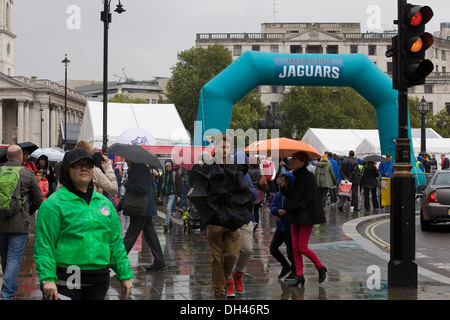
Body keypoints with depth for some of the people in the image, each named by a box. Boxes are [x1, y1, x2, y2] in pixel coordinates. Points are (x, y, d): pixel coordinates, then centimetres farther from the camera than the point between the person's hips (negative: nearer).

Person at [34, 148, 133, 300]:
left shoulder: (104, 202, 15)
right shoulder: (53, 204, -4)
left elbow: (116, 242, 18)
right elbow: (44, 245, -9)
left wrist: (125, 275, 13)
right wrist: (48, 279, -19)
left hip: (98, 282, 5)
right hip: (65, 281, -5)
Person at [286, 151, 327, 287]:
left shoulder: (308, 176, -13)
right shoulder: (293, 176, 11)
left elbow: (311, 199, -18)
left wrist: (296, 206, -15)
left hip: (306, 216, -8)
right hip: (295, 217, 8)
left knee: (303, 247, -7)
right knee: (295, 247, 5)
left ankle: (321, 268, 13)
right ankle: (299, 275, 12)